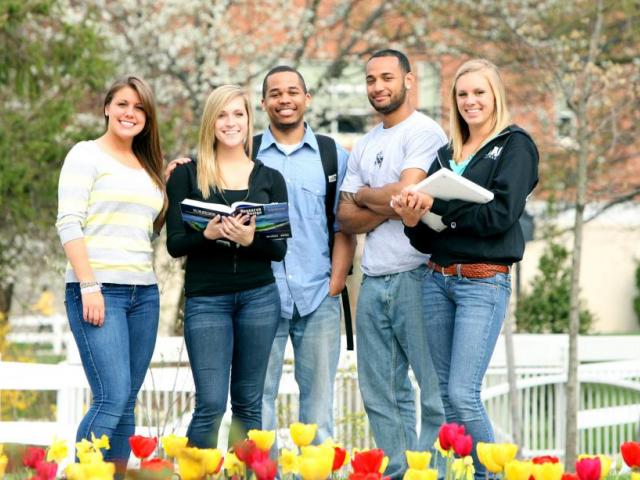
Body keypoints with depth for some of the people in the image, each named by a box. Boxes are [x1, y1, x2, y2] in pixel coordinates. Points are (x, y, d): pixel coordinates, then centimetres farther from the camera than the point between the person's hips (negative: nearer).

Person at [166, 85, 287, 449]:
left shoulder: (270, 179, 9)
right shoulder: (187, 176, 4)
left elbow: (280, 249, 4)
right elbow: (175, 244, -2)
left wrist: (251, 240, -16)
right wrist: (207, 234, -21)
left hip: (259, 296, 2)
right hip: (206, 298, -2)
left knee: (249, 404, 6)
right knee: (211, 405, -9)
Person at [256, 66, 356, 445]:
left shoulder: (333, 156, 10)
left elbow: (345, 226, 6)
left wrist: (336, 283, -2)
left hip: (319, 297, 1)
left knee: (318, 395, 3)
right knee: (258, 394, -2)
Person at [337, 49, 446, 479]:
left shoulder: (424, 132, -4)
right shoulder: (364, 147, 19)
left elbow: (405, 194, -17)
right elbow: (346, 219, 11)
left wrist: (364, 195, 3)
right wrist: (386, 203, -7)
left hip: (415, 276, -8)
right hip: (373, 281, 8)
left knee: (435, 390, -7)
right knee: (380, 393, 9)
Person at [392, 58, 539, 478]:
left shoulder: (514, 146, -1)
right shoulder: (447, 154, 17)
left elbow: (500, 215, -14)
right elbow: (429, 234, 14)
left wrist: (435, 206, -11)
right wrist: (414, 220, -8)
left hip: (484, 282, -6)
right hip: (438, 280, 7)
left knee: (462, 394, -13)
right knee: (443, 393, 5)